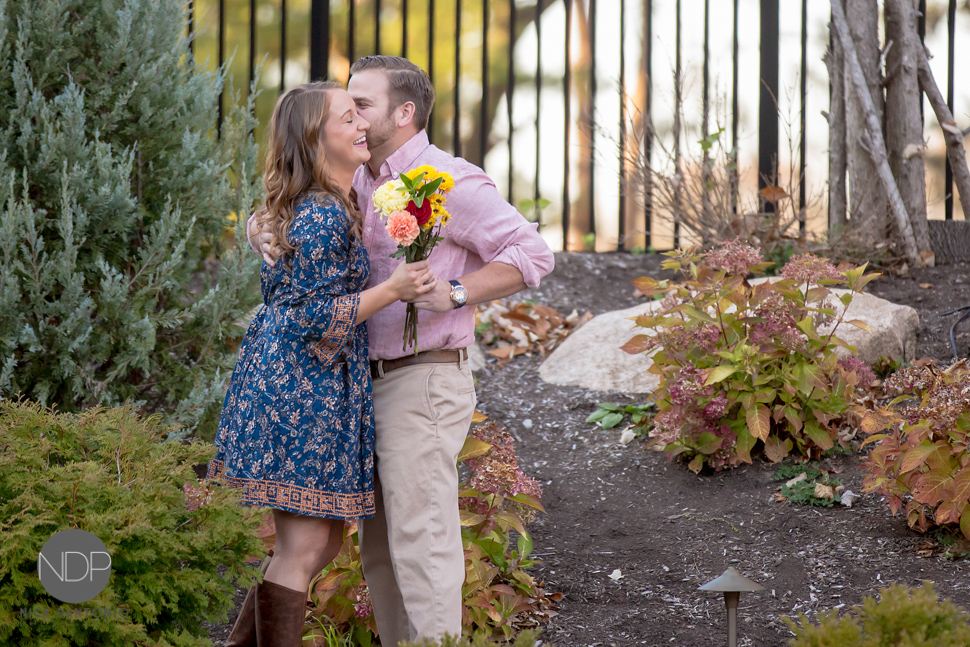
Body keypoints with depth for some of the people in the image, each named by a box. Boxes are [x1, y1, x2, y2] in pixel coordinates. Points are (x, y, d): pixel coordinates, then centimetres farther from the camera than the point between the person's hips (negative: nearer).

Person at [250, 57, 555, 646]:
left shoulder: (449, 182, -10)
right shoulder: (359, 183, 15)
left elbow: (532, 254, -15)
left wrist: (454, 294, -25)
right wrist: (262, 230, -6)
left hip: (423, 384, -9)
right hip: (375, 385, 9)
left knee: (421, 543, -10)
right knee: (380, 547, 12)